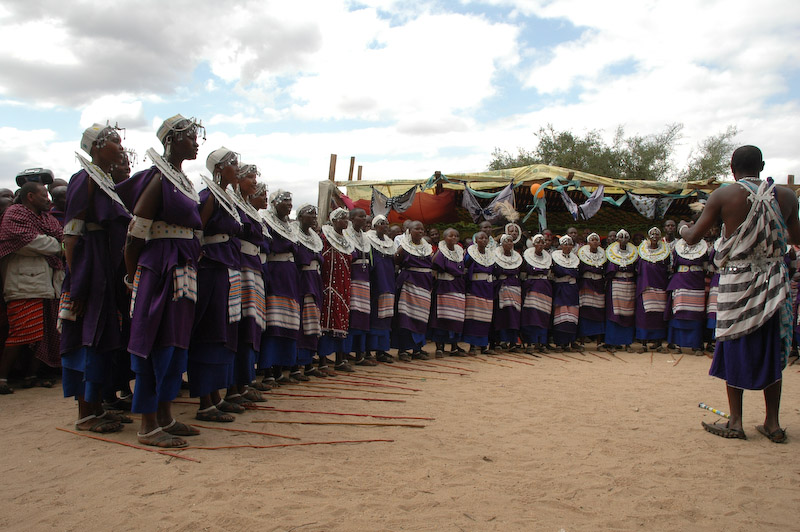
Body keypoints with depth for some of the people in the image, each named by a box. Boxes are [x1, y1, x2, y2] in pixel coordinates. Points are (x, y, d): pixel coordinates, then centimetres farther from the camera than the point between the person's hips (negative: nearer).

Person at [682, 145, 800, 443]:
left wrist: (682, 229, 19)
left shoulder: (723, 196, -8)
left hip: (737, 280, -3)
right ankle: (773, 423, 16)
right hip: (774, 281, 3)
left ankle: (735, 421, 10)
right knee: (771, 349, 11)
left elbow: (693, 238, -3)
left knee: (735, 349, 6)